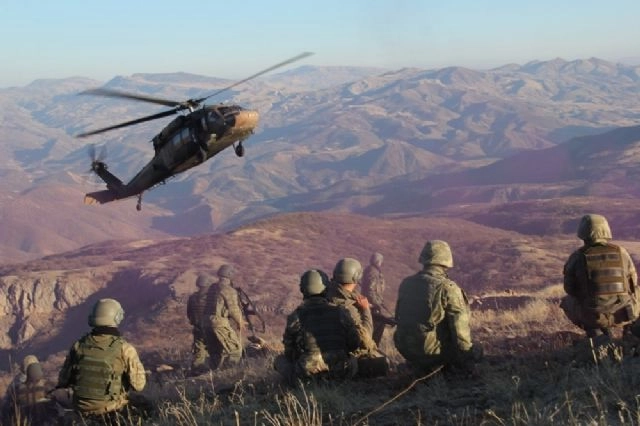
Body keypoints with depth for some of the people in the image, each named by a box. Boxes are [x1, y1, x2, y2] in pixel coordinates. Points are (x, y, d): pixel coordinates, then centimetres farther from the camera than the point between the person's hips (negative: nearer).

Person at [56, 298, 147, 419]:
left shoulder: (78, 345, -5)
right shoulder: (124, 348, -16)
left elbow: (63, 381, 3)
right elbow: (138, 385, -12)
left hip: (82, 409, 4)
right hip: (110, 411, -4)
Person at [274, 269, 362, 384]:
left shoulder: (295, 316, -4)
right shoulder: (339, 312, -2)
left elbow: (289, 350, 5)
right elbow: (355, 343, 1)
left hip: (307, 374, -1)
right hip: (340, 373, 1)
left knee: (280, 359, 24)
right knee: (351, 358, 34)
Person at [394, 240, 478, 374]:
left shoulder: (406, 284, 2)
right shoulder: (448, 288, -15)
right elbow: (460, 329, -17)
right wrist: (467, 360, -6)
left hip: (405, 350, 6)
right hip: (432, 352, -6)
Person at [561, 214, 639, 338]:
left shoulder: (577, 257, -8)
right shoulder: (621, 253, -1)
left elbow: (569, 288, 4)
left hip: (593, 315, -3)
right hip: (622, 314, 3)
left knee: (567, 302, 28)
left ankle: (595, 333, 11)